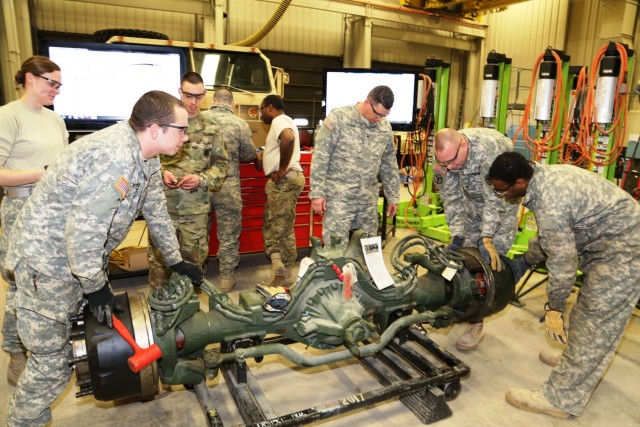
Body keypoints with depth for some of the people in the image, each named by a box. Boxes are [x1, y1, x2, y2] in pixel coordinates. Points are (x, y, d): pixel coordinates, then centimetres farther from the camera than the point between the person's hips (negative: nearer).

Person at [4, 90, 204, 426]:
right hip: (47, 260, -9)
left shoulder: (146, 156, 0)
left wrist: (176, 261, 13)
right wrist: (95, 286, -18)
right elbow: (84, 231, -31)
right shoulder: (113, 158, -32)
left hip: (82, 256, 9)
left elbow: (156, 211, 10)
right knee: (52, 360, 2)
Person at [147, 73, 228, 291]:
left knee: (194, 260, 10)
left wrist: (201, 179, -9)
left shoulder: (210, 128, 6)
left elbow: (221, 163, 8)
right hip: (163, 204, -1)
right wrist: (161, 172, -13)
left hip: (196, 208, 1)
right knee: (159, 258, 7)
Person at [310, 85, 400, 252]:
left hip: (369, 200, 5)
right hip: (339, 197, -5)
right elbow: (320, 158, -9)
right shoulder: (338, 118, -9)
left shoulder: (385, 128, 7)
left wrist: (393, 197, 16)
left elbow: (389, 165, 16)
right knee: (336, 249, -4)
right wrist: (317, 193, -13)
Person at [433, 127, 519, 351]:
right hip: (473, 200, 5)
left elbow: (495, 199, -35)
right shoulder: (445, 155, -20)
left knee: (491, 258, -11)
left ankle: (476, 322, -3)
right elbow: (452, 198, -15)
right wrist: (457, 236, -22)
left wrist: (486, 239, -37)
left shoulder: (489, 148, -37)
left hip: (502, 199, -5)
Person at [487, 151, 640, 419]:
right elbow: (551, 235, 15)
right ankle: (576, 361, 39)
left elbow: (562, 263, -23)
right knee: (591, 310, 21)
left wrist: (555, 307, -9)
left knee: (597, 322, -7)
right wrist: (527, 261, 24)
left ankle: (561, 399, -1)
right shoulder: (545, 176, 0)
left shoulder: (550, 204, -31)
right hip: (610, 238, 10)